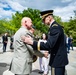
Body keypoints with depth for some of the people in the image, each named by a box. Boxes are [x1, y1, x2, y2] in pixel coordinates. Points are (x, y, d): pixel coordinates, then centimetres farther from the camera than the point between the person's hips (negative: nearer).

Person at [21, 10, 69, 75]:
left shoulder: (55, 27, -21)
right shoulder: (56, 26, 10)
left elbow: (49, 45, -29)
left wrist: (31, 42, -27)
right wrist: (49, 51, 14)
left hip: (57, 60, -10)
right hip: (60, 58, 10)